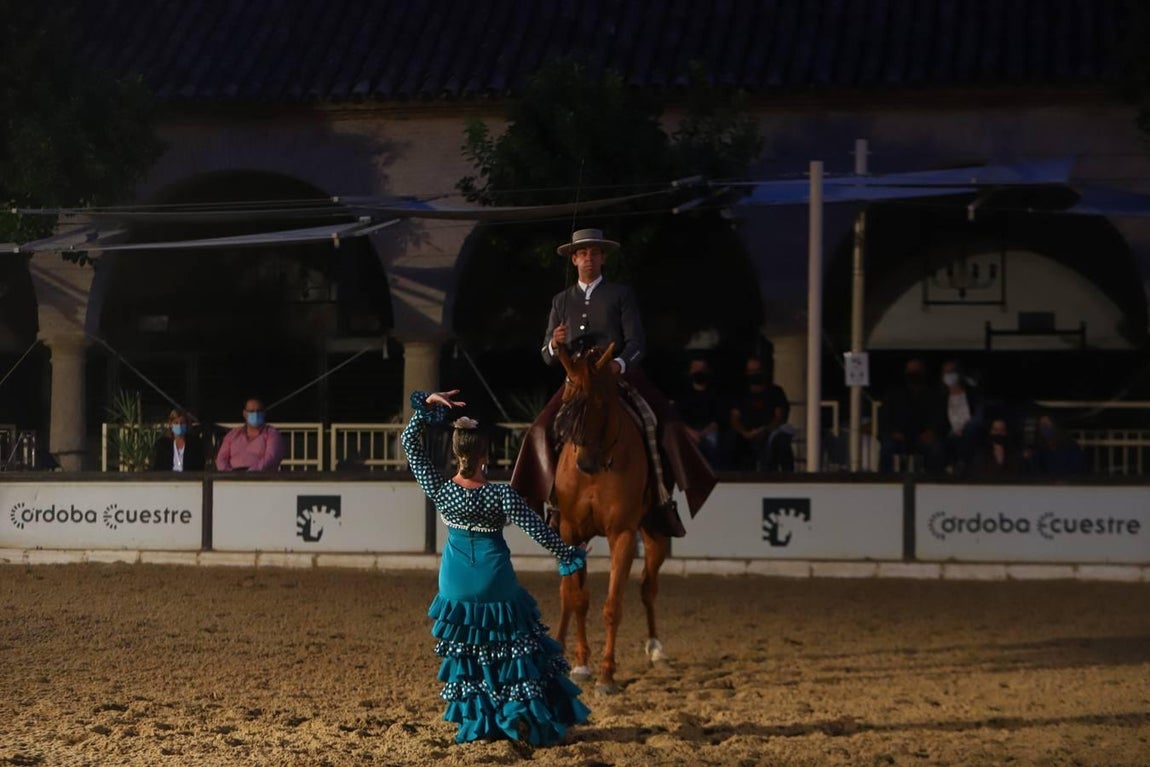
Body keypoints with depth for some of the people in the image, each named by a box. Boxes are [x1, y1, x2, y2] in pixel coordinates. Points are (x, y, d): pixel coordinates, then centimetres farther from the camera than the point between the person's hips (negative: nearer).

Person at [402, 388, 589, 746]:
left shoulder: (439, 490, -12)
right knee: (514, 649, 11)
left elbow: (409, 441, -4)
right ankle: (522, 714, 1)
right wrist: (568, 555, 2)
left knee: (465, 651, 14)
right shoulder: (500, 496, -18)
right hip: (495, 581, -2)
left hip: (457, 586, 2)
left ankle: (478, 722, 14)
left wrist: (428, 403, -9)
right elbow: (538, 530, -13)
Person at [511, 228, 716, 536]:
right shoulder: (561, 301, 16)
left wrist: (619, 363, -22)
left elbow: (636, 343, -1)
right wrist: (554, 344, -11)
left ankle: (660, 493, -15)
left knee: (662, 423, -24)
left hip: (620, 378, -2)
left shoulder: (621, 295, 8)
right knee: (541, 431, -18)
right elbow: (548, 357, 14)